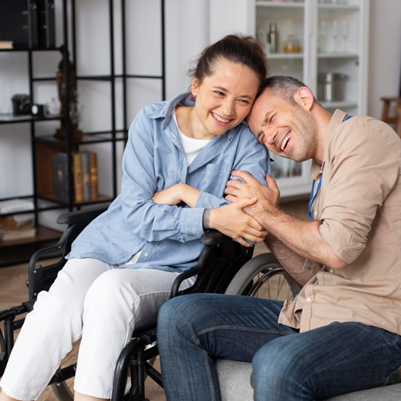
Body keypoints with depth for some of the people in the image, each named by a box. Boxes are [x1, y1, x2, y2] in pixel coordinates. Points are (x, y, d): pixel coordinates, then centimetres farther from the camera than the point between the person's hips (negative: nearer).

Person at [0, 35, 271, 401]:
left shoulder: (248, 145, -3)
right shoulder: (151, 122, -1)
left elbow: (253, 226, -16)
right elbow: (136, 214, -9)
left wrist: (184, 192, -15)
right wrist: (211, 218, -22)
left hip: (171, 271, -1)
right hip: (107, 246, 2)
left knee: (112, 288, -34)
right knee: (58, 305, -29)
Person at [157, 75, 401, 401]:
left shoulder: (362, 134, -8)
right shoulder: (324, 172, 21)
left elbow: (337, 248, -20)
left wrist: (269, 213, -5)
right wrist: (268, 226, 6)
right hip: (314, 314, 9)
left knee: (277, 364, -40)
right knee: (179, 317, -3)